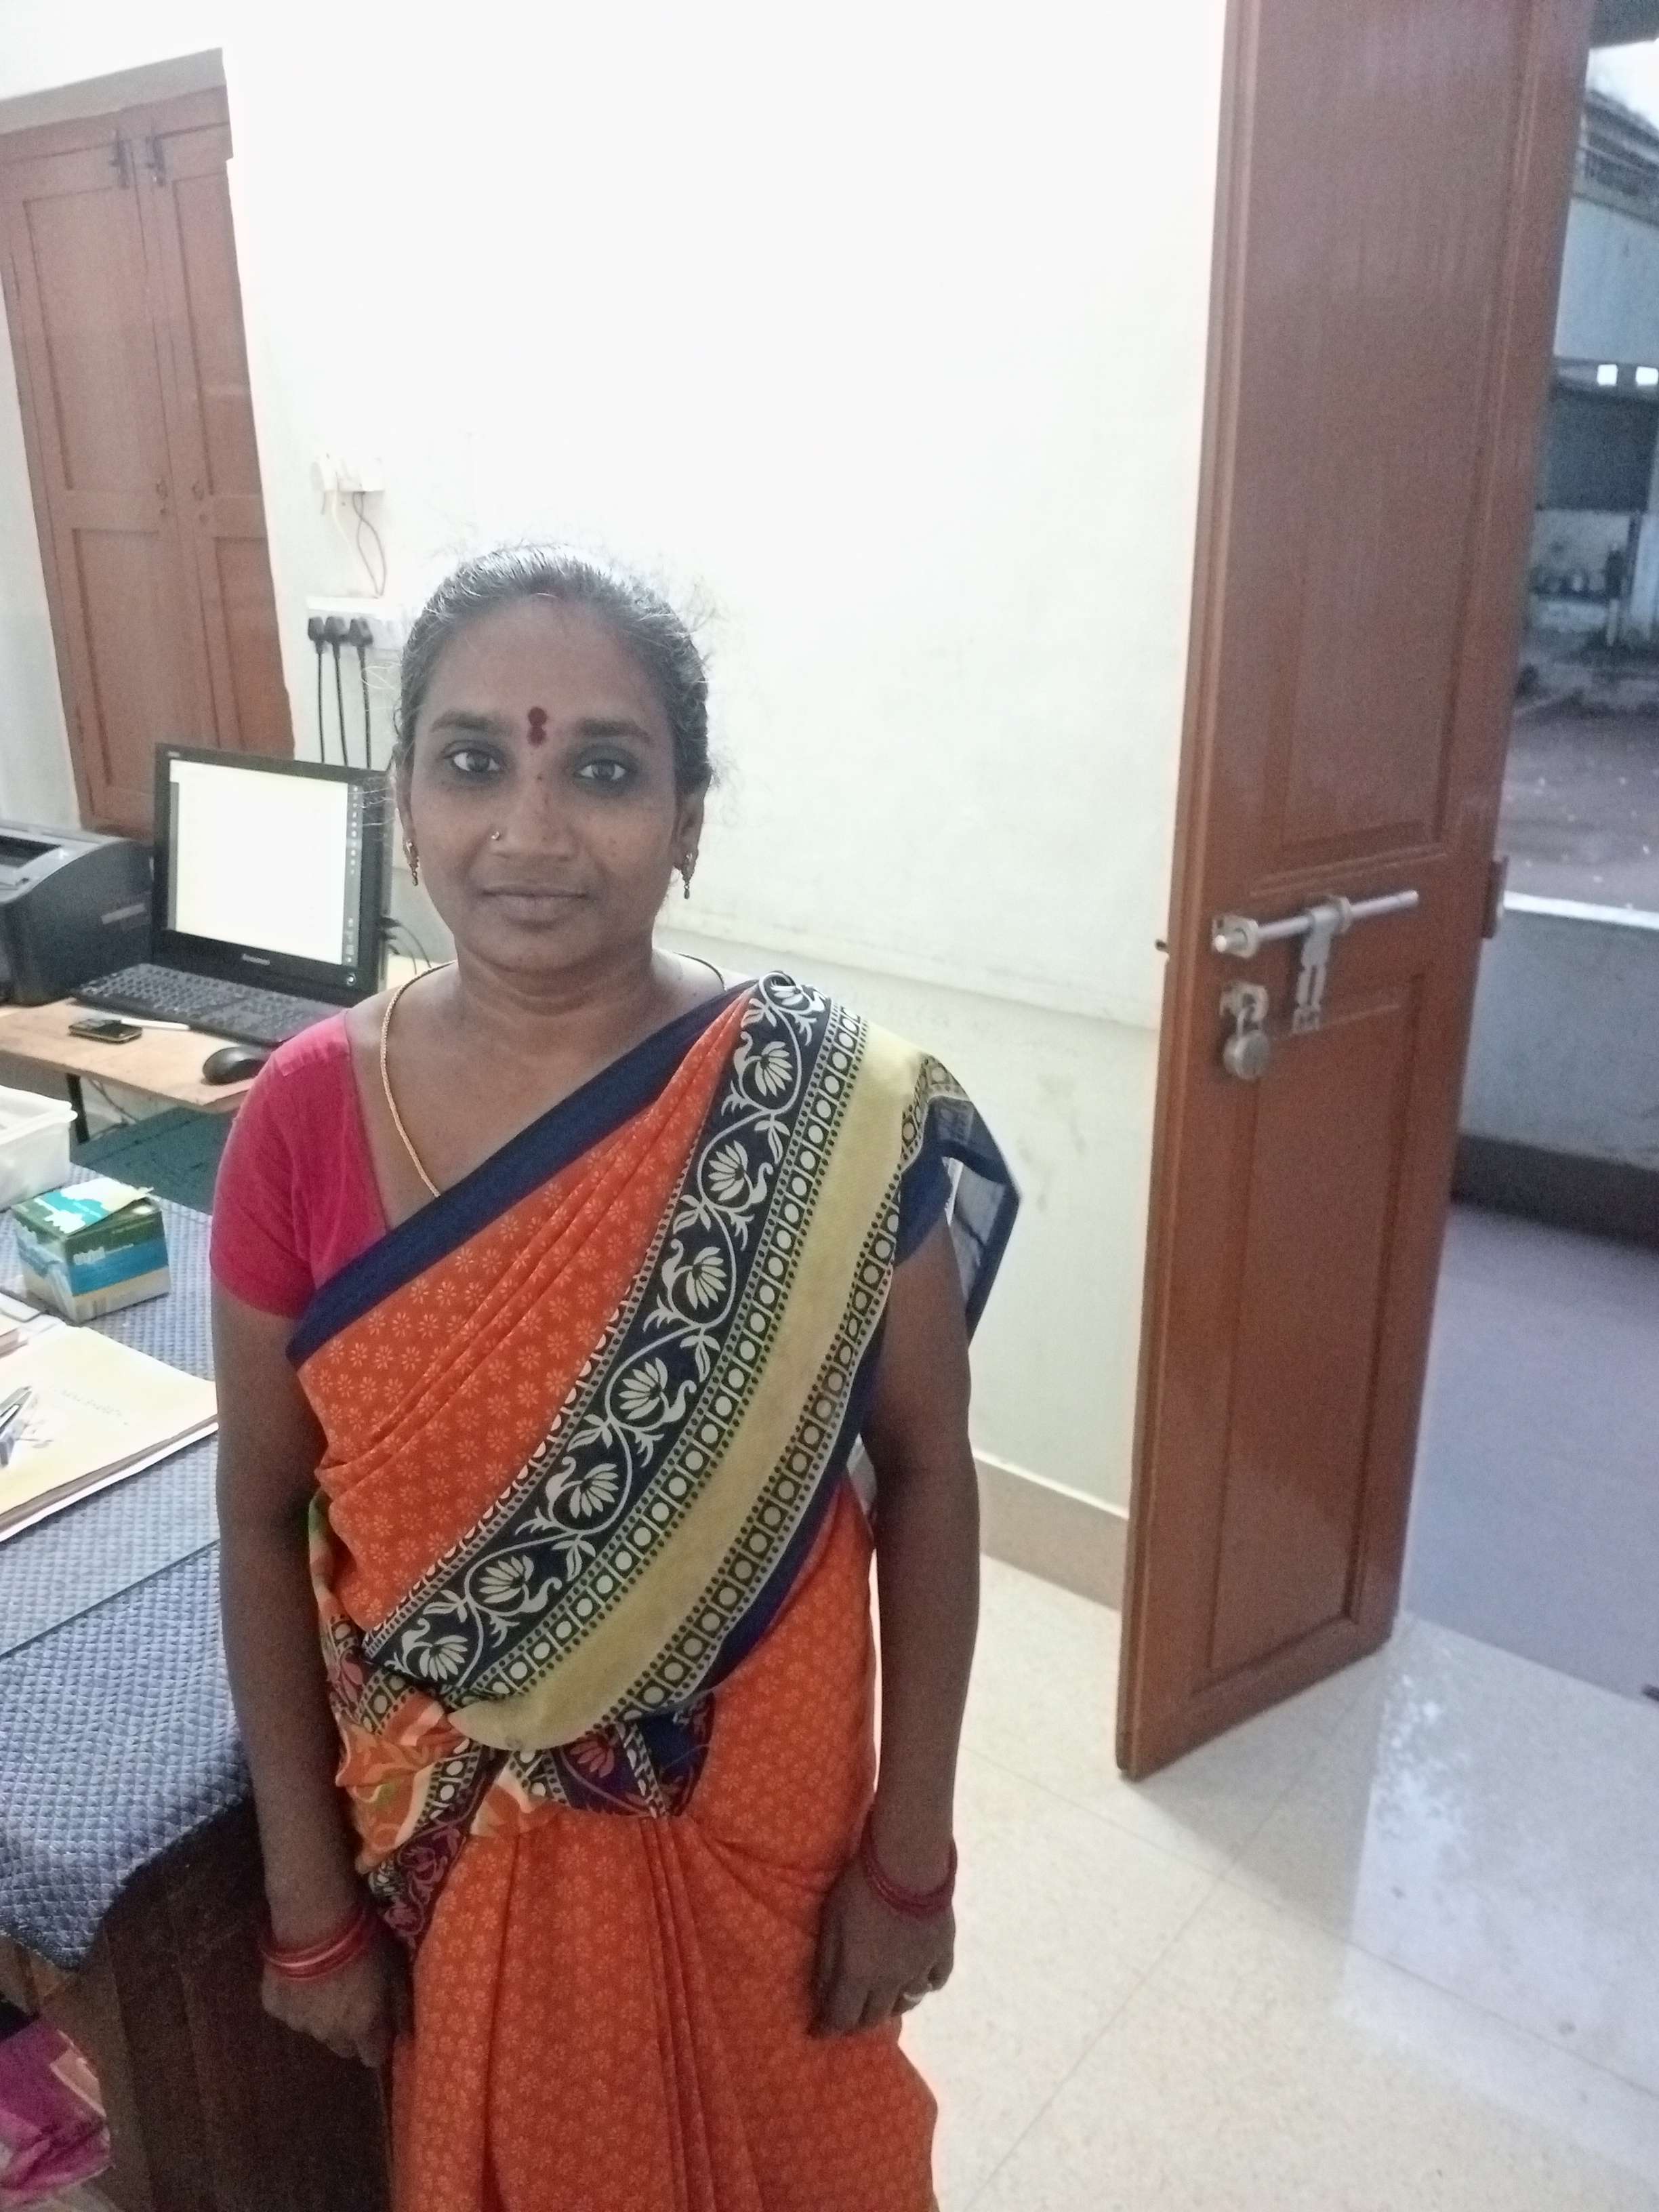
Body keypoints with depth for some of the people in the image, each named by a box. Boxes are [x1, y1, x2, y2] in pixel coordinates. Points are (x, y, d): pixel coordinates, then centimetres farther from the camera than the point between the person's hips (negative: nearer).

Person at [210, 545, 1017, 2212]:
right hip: (452, 1828, 2)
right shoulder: (305, 1119, -15)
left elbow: (925, 1475, -10)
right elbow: (265, 1523, -5)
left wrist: (909, 1851, -5)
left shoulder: (834, 1119, -20)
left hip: (758, 1810, -1)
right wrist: (309, 1898, 0)